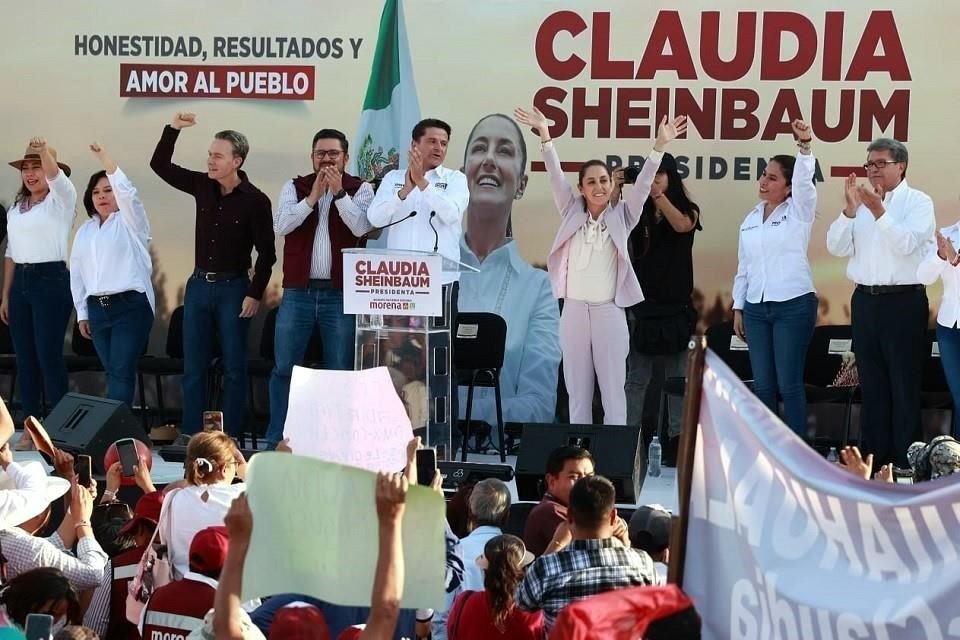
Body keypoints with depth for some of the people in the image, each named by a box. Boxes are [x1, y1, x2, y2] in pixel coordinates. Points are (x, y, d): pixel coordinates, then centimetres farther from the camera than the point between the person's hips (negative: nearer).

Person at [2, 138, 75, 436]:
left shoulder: (61, 200, -3)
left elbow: (54, 175, -25)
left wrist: (45, 152, -46)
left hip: (51, 279, -6)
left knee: (48, 355, -8)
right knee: (24, 357, 6)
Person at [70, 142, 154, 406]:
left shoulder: (129, 222, 0)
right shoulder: (84, 231, 15)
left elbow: (126, 191, -20)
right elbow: (77, 273, 17)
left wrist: (104, 158, -24)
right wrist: (82, 313, 12)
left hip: (130, 306, -6)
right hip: (97, 308, 6)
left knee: (122, 371, -11)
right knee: (112, 372, 8)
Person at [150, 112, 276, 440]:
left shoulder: (255, 200, -11)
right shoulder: (202, 186, 3)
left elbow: (266, 252, -9)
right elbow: (160, 165, 6)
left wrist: (255, 294, -12)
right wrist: (173, 129, -6)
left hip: (233, 288, -5)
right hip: (199, 285, 5)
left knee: (234, 367, 2)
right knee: (193, 365, 6)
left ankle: (231, 438, 6)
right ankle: (190, 435, 12)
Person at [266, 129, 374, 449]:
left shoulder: (360, 189, 3)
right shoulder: (295, 187, 7)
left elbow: (361, 227, -12)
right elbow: (281, 225, -7)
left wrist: (338, 193, -17)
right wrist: (313, 197, -14)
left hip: (341, 293, -1)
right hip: (298, 292, 1)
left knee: (340, 371, 2)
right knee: (284, 368, 4)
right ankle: (276, 440, 12)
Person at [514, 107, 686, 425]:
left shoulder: (621, 217, 4)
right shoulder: (572, 213, 7)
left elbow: (643, 184, -6)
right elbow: (556, 177, -3)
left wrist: (660, 146, -20)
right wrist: (545, 137, -16)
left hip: (609, 312, -1)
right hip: (574, 310, 2)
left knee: (613, 390, 1)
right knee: (577, 391, 7)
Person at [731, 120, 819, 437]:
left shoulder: (798, 211, -1)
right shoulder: (751, 219, 13)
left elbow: (805, 180, -20)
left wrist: (805, 146, -36)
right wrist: (738, 307, 13)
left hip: (794, 305, -5)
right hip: (756, 308, 5)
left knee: (789, 384, -5)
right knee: (762, 385, 6)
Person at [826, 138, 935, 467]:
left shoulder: (919, 202, -4)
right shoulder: (861, 201, 10)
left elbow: (906, 244, -19)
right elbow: (836, 247, 2)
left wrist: (879, 211, -26)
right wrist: (850, 210, -11)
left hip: (903, 301, -5)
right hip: (865, 300, 5)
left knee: (904, 384, 0)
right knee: (871, 382, 11)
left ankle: (905, 462, 5)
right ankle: (872, 456, 18)